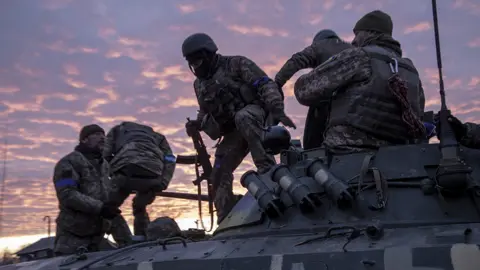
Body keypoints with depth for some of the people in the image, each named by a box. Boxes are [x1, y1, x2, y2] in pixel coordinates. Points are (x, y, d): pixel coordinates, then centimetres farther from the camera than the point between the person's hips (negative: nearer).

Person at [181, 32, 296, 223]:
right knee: (220, 174, -4)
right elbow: (206, 113, 24)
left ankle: (268, 168, -39)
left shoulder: (235, 64, -5)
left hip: (256, 115, -6)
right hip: (232, 131, 7)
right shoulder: (199, 84, 16)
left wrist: (278, 111, -27)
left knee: (243, 117, -41)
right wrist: (198, 124, 1)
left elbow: (266, 85, -13)